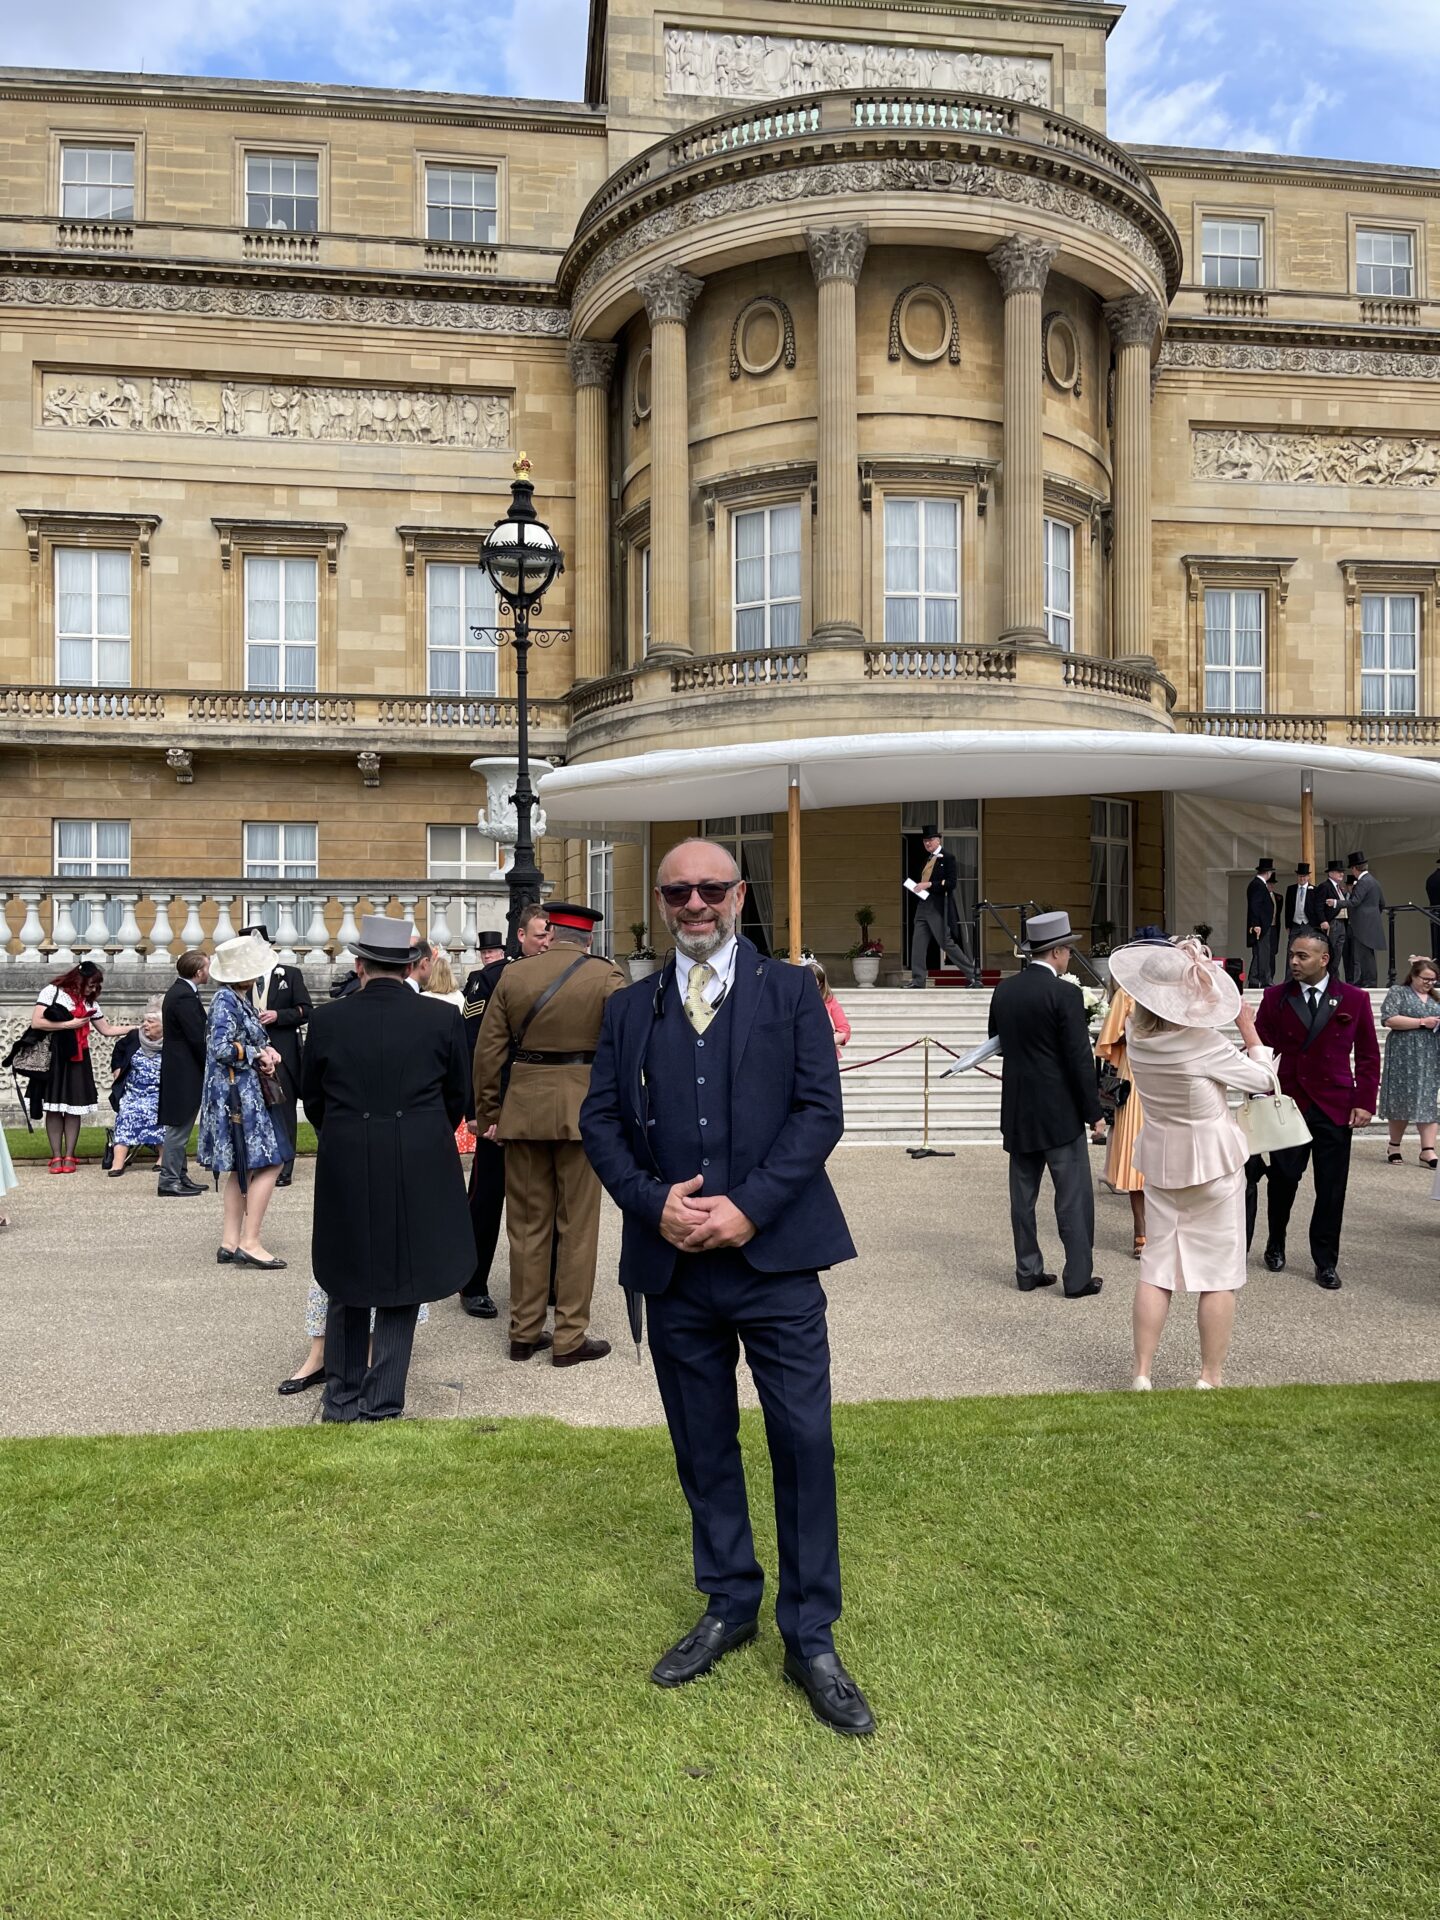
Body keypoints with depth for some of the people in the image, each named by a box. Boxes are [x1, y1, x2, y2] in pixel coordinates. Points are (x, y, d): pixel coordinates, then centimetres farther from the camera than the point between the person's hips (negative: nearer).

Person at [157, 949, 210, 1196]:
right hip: (185, 1073, -11)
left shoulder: (178, 991, 13)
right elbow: (197, 1038, -21)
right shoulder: (185, 997, -20)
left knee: (180, 1128, 16)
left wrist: (209, 1065, 14)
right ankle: (169, 1182, 0)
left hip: (179, 1071, 11)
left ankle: (180, 1176, 24)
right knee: (178, 1127, -5)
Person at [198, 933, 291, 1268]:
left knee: (242, 1168, 12)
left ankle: (230, 1243, 16)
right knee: (269, 1163, -9)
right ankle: (250, 1242, -7)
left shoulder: (243, 998, 13)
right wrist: (257, 1054, -11)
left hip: (245, 1092, 10)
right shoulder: (225, 1001, -15)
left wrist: (267, 1052, 0)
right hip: (235, 1092, -10)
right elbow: (221, 1048, -23)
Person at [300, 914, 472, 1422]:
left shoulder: (327, 1020, -3)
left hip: (345, 1169, 1)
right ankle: (381, 1404, 15)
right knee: (403, 1280, 11)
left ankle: (342, 1399, 26)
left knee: (347, 1280, 17)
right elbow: (457, 1099, 7)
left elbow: (312, 1099, 8)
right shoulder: (443, 1018, -4)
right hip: (420, 1169, -1)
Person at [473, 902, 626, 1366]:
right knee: (577, 1225, 5)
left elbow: (488, 1051, 4)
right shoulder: (607, 976, -5)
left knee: (527, 1223, 12)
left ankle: (524, 1331, 19)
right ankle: (570, 1338, 10)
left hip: (523, 1110, 3)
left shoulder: (513, 975, 3)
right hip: (582, 1109, -3)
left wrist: (487, 1113, 12)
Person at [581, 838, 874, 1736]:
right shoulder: (630, 1008, 10)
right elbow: (602, 1120, 5)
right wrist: (652, 1201, -12)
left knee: (804, 1442, 0)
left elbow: (820, 1111, -6)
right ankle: (728, 1604, 33)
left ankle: (811, 1636, 17)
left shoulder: (791, 992, 2)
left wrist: (748, 1208, -16)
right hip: (674, 1263, 3)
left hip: (775, 1256, -2)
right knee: (703, 1446, 15)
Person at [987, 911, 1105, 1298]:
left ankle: (1028, 1271, 19)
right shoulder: (1064, 994, -16)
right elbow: (1080, 1059, -15)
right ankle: (1079, 1278, 7)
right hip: (1059, 1111, -6)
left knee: (1023, 1193, 12)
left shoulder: (1003, 990, 3)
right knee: (1074, 1196, 3)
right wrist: (1093, 1113, -8)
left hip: (1017, 1109, 6)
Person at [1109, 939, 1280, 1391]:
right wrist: (1249, 1027, 3)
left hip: (1159, 1159, 5)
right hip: (1213, 1159, -5)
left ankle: (1142, 1374, 12)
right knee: (1218, 1273, 7)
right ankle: (1210, 1378, 15)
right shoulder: (1202, 1042, -22)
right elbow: (1265, 1079, -10)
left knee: (1156, 1267, 11)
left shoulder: (1136, 1033, -7)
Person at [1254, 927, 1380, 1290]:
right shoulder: (1275, 997, 1)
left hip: (1335, 1107, 0)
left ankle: (1326, 1263, 17)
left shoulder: (1354, 999, 1)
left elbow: (1368, 1055, 4)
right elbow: (1261, 1046, -1)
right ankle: (1275, 1246, 30)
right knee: (1282, 1180, 8)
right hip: (1288, 1102, 0)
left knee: (1331, 1189, 4)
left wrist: (1365, 1102, -3)